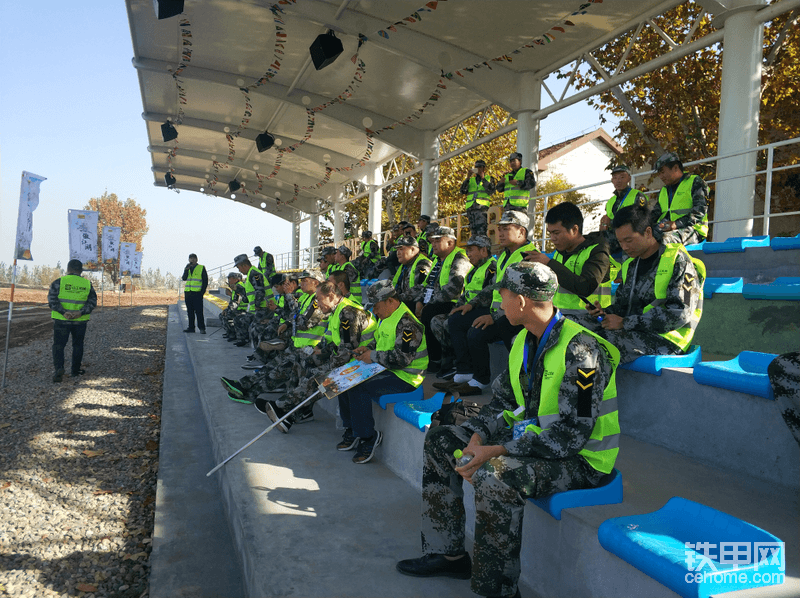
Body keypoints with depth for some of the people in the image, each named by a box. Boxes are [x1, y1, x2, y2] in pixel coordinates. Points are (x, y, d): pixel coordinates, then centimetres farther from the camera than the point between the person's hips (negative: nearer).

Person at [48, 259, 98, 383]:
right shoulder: (87, 284, 4)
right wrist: (81, 312, -13)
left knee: (58, 345, 4)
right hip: (80, 321, 2)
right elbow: (92, 301, -3)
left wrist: (63, 312, -17)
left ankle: (59, 368, -13)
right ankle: (76, 370, 20)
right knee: (77, 345, 14)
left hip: (61, 320, -2)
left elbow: (52, 299, -11)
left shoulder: (59, 282, -2)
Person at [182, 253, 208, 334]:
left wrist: (202, 292, -7)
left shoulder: (201, 268, 2)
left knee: (199, 311, -8)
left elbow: (205, 281, 1)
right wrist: (186, 269, -13)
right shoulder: (187, 268, 15)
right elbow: (184, 278, 1)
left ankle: (202, 328, -6)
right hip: (188, 293, 5)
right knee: (190, 311, 7)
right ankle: (191, 327, 13)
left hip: (197, 293, -5)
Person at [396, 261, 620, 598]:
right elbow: (503, 401, 10)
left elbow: (572, 434, -28)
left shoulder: (581, 350, -24)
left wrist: (499, 451, -28)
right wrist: (478, 437, -9)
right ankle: (447, 554, 13)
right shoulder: (524, 341, 4)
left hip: (579, 458, -9)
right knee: (439, 441, 6)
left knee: (494, 476, -36)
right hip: (531, 436, 9)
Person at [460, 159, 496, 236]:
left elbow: (491, 190, -1)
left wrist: (483, 178, -2)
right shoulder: (470, 180, 26)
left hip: (482, 206, -3)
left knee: (481, 230, -19)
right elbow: (463, 191, 10)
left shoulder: (489, 179, 19)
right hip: (470, 207, 4)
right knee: (473, 231, -2)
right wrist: (467, 178, 2)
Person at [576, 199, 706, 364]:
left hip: (664, 340, -7)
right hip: (634, 334, 7)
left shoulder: (678, 261, -4)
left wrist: (625, 323, -17)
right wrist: (605, 312, -1)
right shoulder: (630, 265, 20)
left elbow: (680, 314, -15)